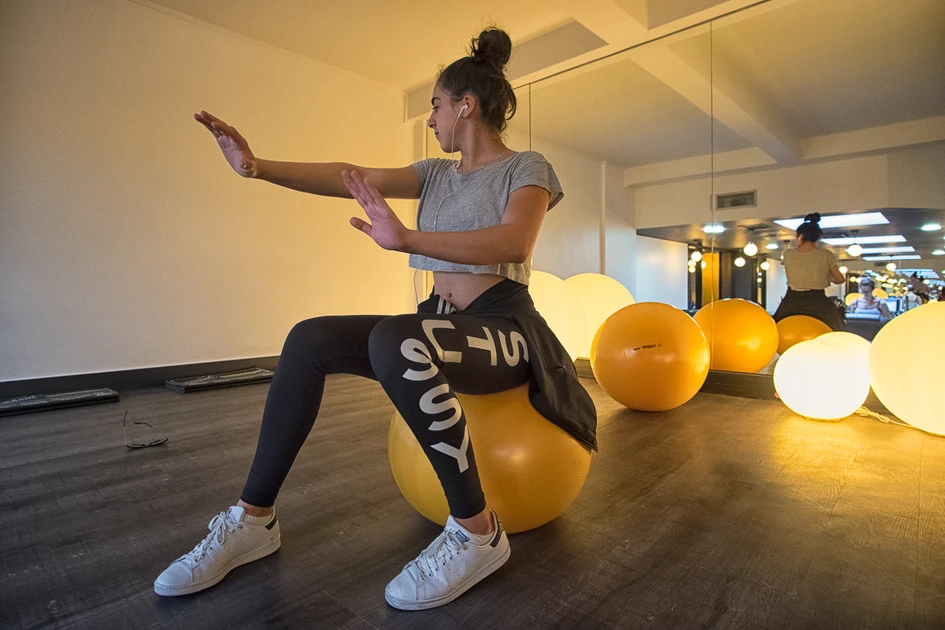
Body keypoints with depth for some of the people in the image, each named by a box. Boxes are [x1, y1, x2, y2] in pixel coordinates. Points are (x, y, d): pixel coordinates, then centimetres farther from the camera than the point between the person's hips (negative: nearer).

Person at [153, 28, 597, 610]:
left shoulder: (527, 168, -3)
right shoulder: (436, 173, 15)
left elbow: (513, 243, -25)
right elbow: (356, 179, 0)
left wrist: (407, 239, -38)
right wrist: (260, 167, -13)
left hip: (503, 329, -6)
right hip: (439, 320, 6)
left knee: (394, 342, -37)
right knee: (309, 340, -12)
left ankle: (478, 533, -21)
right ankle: (253, 519, -2)